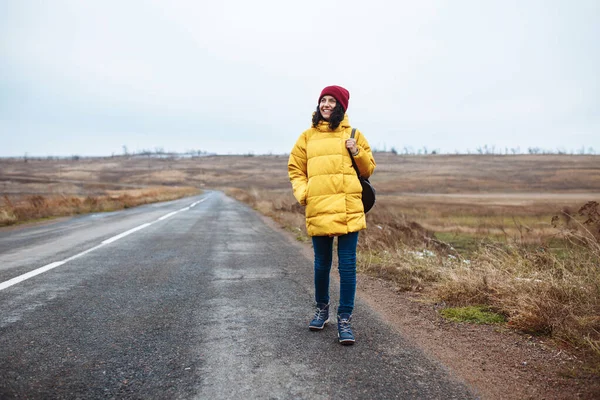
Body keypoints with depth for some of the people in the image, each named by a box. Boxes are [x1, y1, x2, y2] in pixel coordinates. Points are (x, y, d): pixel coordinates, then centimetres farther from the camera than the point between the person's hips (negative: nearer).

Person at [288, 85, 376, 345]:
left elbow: (368, 169, 14)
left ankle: (344, 320, 9)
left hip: (349, 210, -1)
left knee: (347, 266, -2)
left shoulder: (353, 135, 10)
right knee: (322, 265, 11)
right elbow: (295, 169, 14)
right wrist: (302, 192, -4)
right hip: (318, 209, 1)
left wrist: (357, 152, -5)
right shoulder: (308, 136, 10)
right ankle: (322, 309, 34)